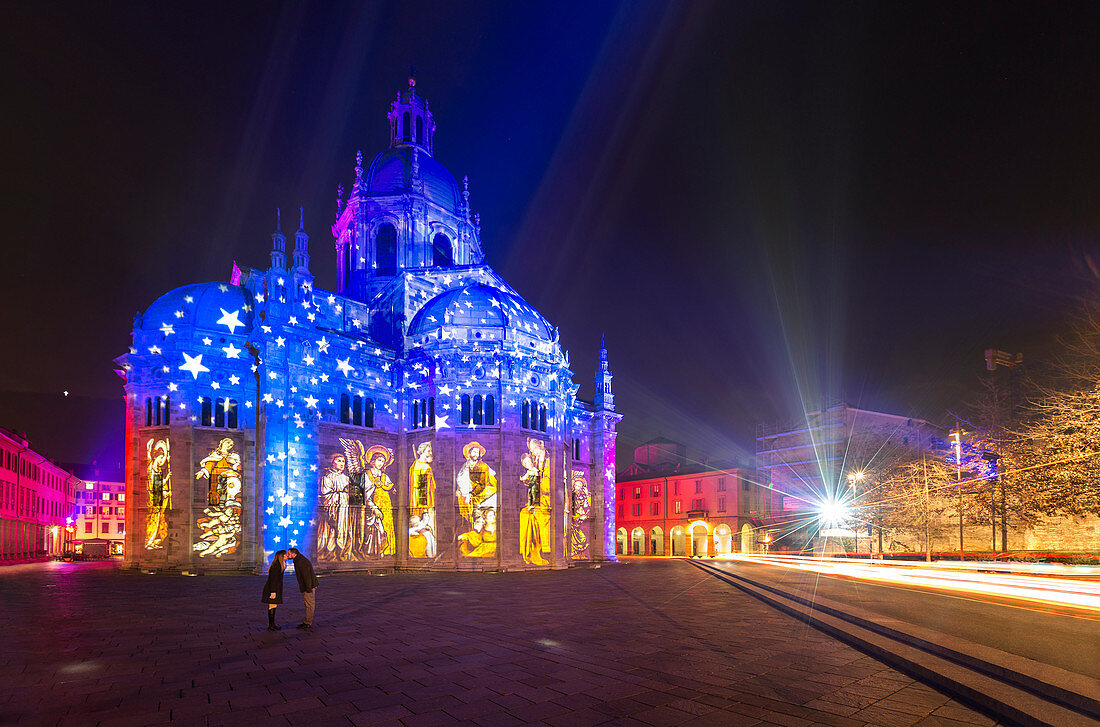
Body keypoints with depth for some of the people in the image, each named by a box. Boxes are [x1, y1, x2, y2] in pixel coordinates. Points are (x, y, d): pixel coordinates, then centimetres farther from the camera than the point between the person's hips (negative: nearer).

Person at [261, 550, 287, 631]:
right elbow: (272, 579, -22)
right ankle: (270, 626, -2)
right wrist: (273, 592, -24)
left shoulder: (280, 565, 12)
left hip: (276, 588, 10)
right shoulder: (276, 566, -19)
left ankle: (272, 625, 19)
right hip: (272, 589, -10)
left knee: (274, 606, 13)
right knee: (272, 606, -6)